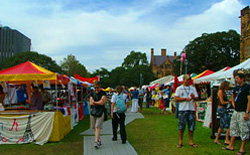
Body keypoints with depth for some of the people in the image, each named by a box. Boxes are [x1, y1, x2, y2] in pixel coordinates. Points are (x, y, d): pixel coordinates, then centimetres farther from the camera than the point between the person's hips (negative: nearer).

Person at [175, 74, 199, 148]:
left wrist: (194, 97, -11)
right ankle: (180, 142, 9)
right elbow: (176, 99, -4)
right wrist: (185, 99, -11)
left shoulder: (193, 88, 15)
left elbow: (197, 98, 11)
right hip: (183, 109, -3)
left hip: (191, 109, 3)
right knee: (181, 126, -1)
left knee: (191, 126, 5)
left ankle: (191, 141, 14)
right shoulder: (179, 88, 5)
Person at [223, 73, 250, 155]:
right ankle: (231, 146, 22)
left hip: (243, 112, -8)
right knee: (233, 128, 12)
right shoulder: (236, 87, 12)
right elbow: (233, 96, 31)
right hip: (236, 111, 8)